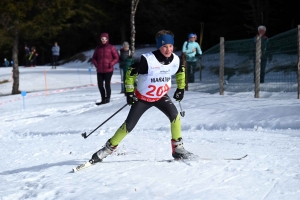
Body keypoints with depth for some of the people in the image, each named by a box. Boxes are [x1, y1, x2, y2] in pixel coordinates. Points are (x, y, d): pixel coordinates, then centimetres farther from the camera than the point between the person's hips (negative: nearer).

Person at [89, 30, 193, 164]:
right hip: (142, 97, -3)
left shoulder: (175, 60, -13)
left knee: (174, 115, -22)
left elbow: (181, 71, 12)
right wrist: (129, 92, -15)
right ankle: (109, 148, 12)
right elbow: (131, 72, -16)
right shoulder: (148, 60, -28)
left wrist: (181, 88, 10)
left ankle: (178, 148, -9)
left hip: (161, 96, 3)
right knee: (129, 125, -4)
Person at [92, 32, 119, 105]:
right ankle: (103, 99, 18)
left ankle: (107, 98, 11)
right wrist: (96, 64, 2)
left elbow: (116, 58, 0)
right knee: (100, 85, 6)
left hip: (108, 70, -4)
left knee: (107, 84, -3)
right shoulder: (98, 48, 8)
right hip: (99, 71, 4)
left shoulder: (111, 47, -2)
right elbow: (94, 58, 17)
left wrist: (111, 64, -13)